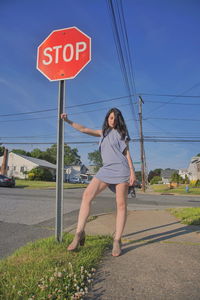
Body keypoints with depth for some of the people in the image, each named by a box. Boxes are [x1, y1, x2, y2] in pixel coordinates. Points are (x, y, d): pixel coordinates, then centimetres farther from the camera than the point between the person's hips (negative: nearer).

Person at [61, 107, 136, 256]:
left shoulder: (121, 133, 13)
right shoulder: (103, 132, 21)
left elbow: (127, 153, 7)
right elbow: (84, 129, 18)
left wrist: (132, 172, -3)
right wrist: (68, 121, 10)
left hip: (121, 169, -3)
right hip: (106, 169, 3)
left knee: (121, 204, -5)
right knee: (87, 195, -14)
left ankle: (117, 240, 4)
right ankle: (79, 233, -9)